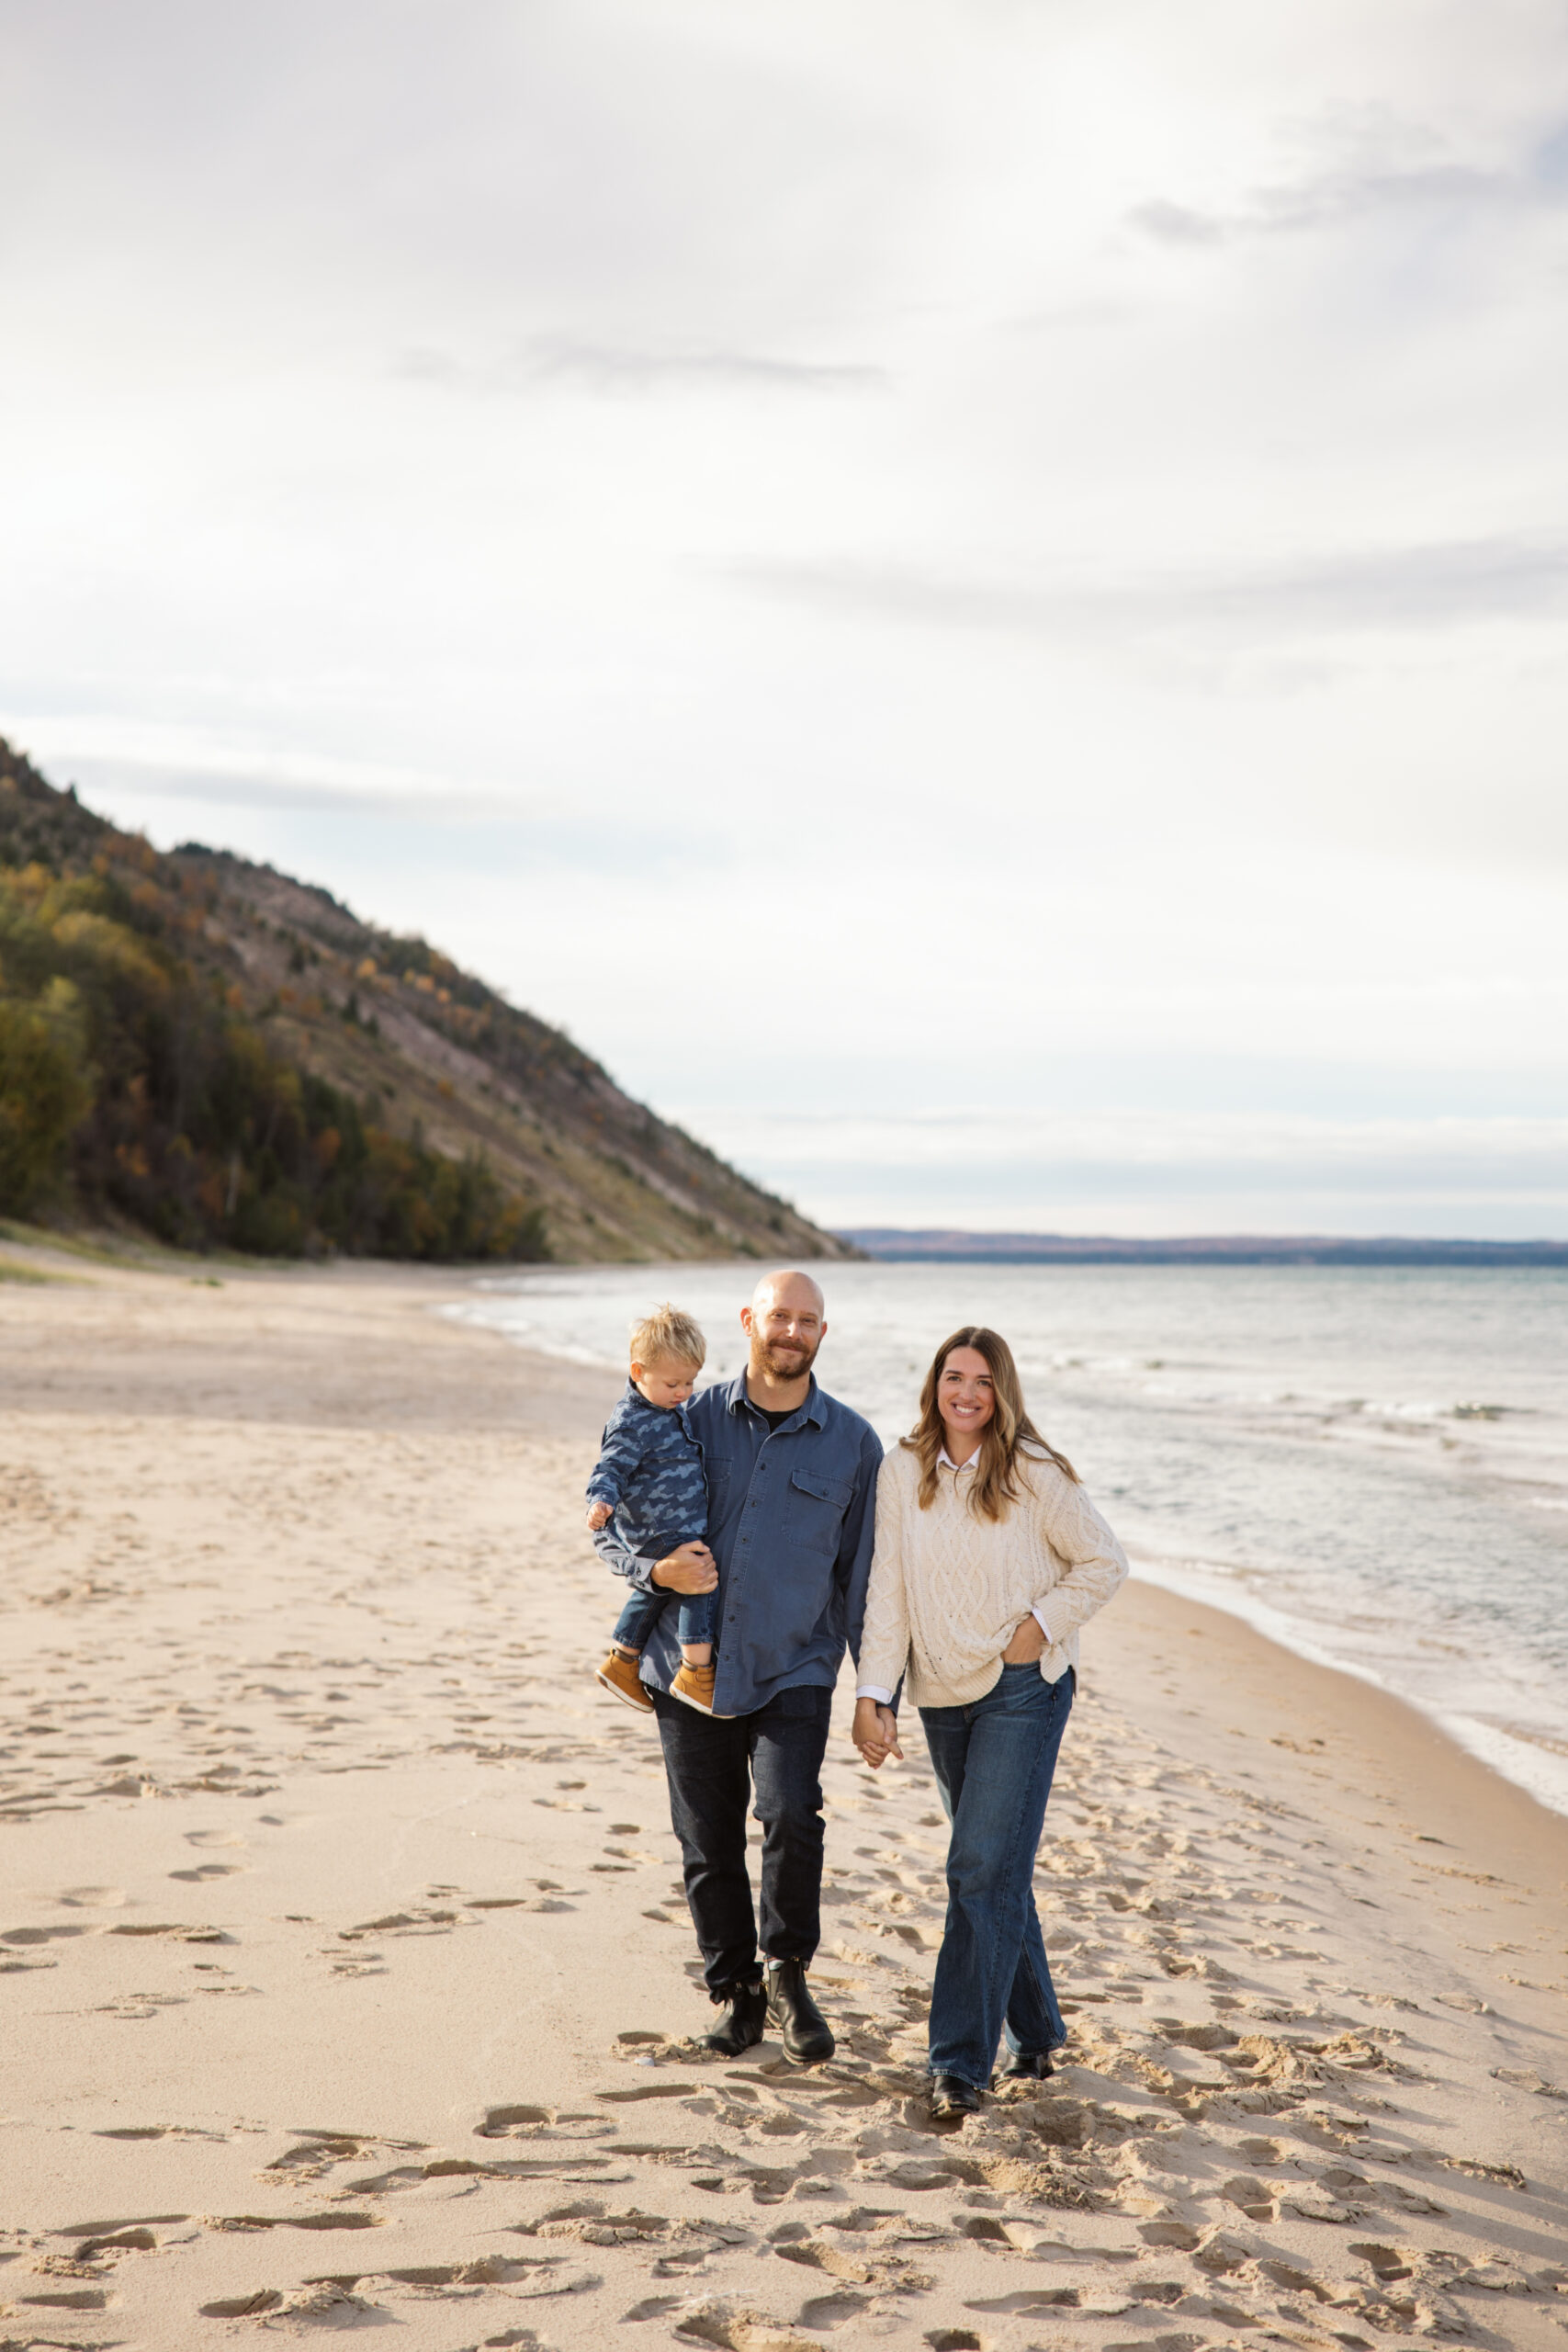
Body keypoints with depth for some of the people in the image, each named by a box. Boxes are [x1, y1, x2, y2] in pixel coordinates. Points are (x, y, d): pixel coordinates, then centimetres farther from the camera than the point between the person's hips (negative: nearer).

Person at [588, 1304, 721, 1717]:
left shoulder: (678, 1406, 7)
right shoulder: (631, 1424, -21)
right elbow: (610, 1469, -26)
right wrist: (601, 1502, -42)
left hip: (690, 1526, 10)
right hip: (660, 1533, -10)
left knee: (655, 1591, 24)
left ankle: (622, 1662, 42)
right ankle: (696, 1673, -23)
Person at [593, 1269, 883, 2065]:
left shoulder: (852, 1443, 1)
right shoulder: (691, 1421, 2)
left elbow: (863, 1574, 5)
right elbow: (609, 1523, 8)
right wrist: (655, 1568, -14)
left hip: (793, 1672, -2)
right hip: (690, 1670, 2)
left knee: (790, 1814, -21)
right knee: (708, 1844, 7)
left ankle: (787, 1975, 0)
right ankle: (734, 1993, 25)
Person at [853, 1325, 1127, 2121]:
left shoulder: (1035, 1474, -7)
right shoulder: (902, 1470, 1)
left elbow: (1104, 1562, 1)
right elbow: (887, 1588, 1)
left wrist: (1044, 1624, -10)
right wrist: (873, 1693, -6)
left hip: (1024, 1688, -4)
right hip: (943, 1693, 4)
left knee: (983, 1868, -12)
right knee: (993, 1868, 12)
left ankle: (962, 2061, -9)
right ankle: (1034, 2034, 27)